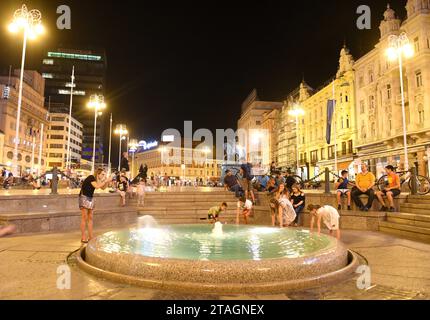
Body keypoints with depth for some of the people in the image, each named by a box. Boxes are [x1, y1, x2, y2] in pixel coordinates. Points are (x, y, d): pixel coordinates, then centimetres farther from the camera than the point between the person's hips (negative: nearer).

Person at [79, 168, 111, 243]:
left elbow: (103, 188, 9)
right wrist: (105, 181, -25)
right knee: (84, 218, -5)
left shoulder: (97, 180, 5)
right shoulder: (91, 177, -17)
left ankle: (90, 236, 10)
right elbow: (97, 186, -30)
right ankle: (83, 237, 2)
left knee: (90, 218, 6)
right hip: (84, 197, -8)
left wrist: (107, 181, -6)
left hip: (91, 198, 8)